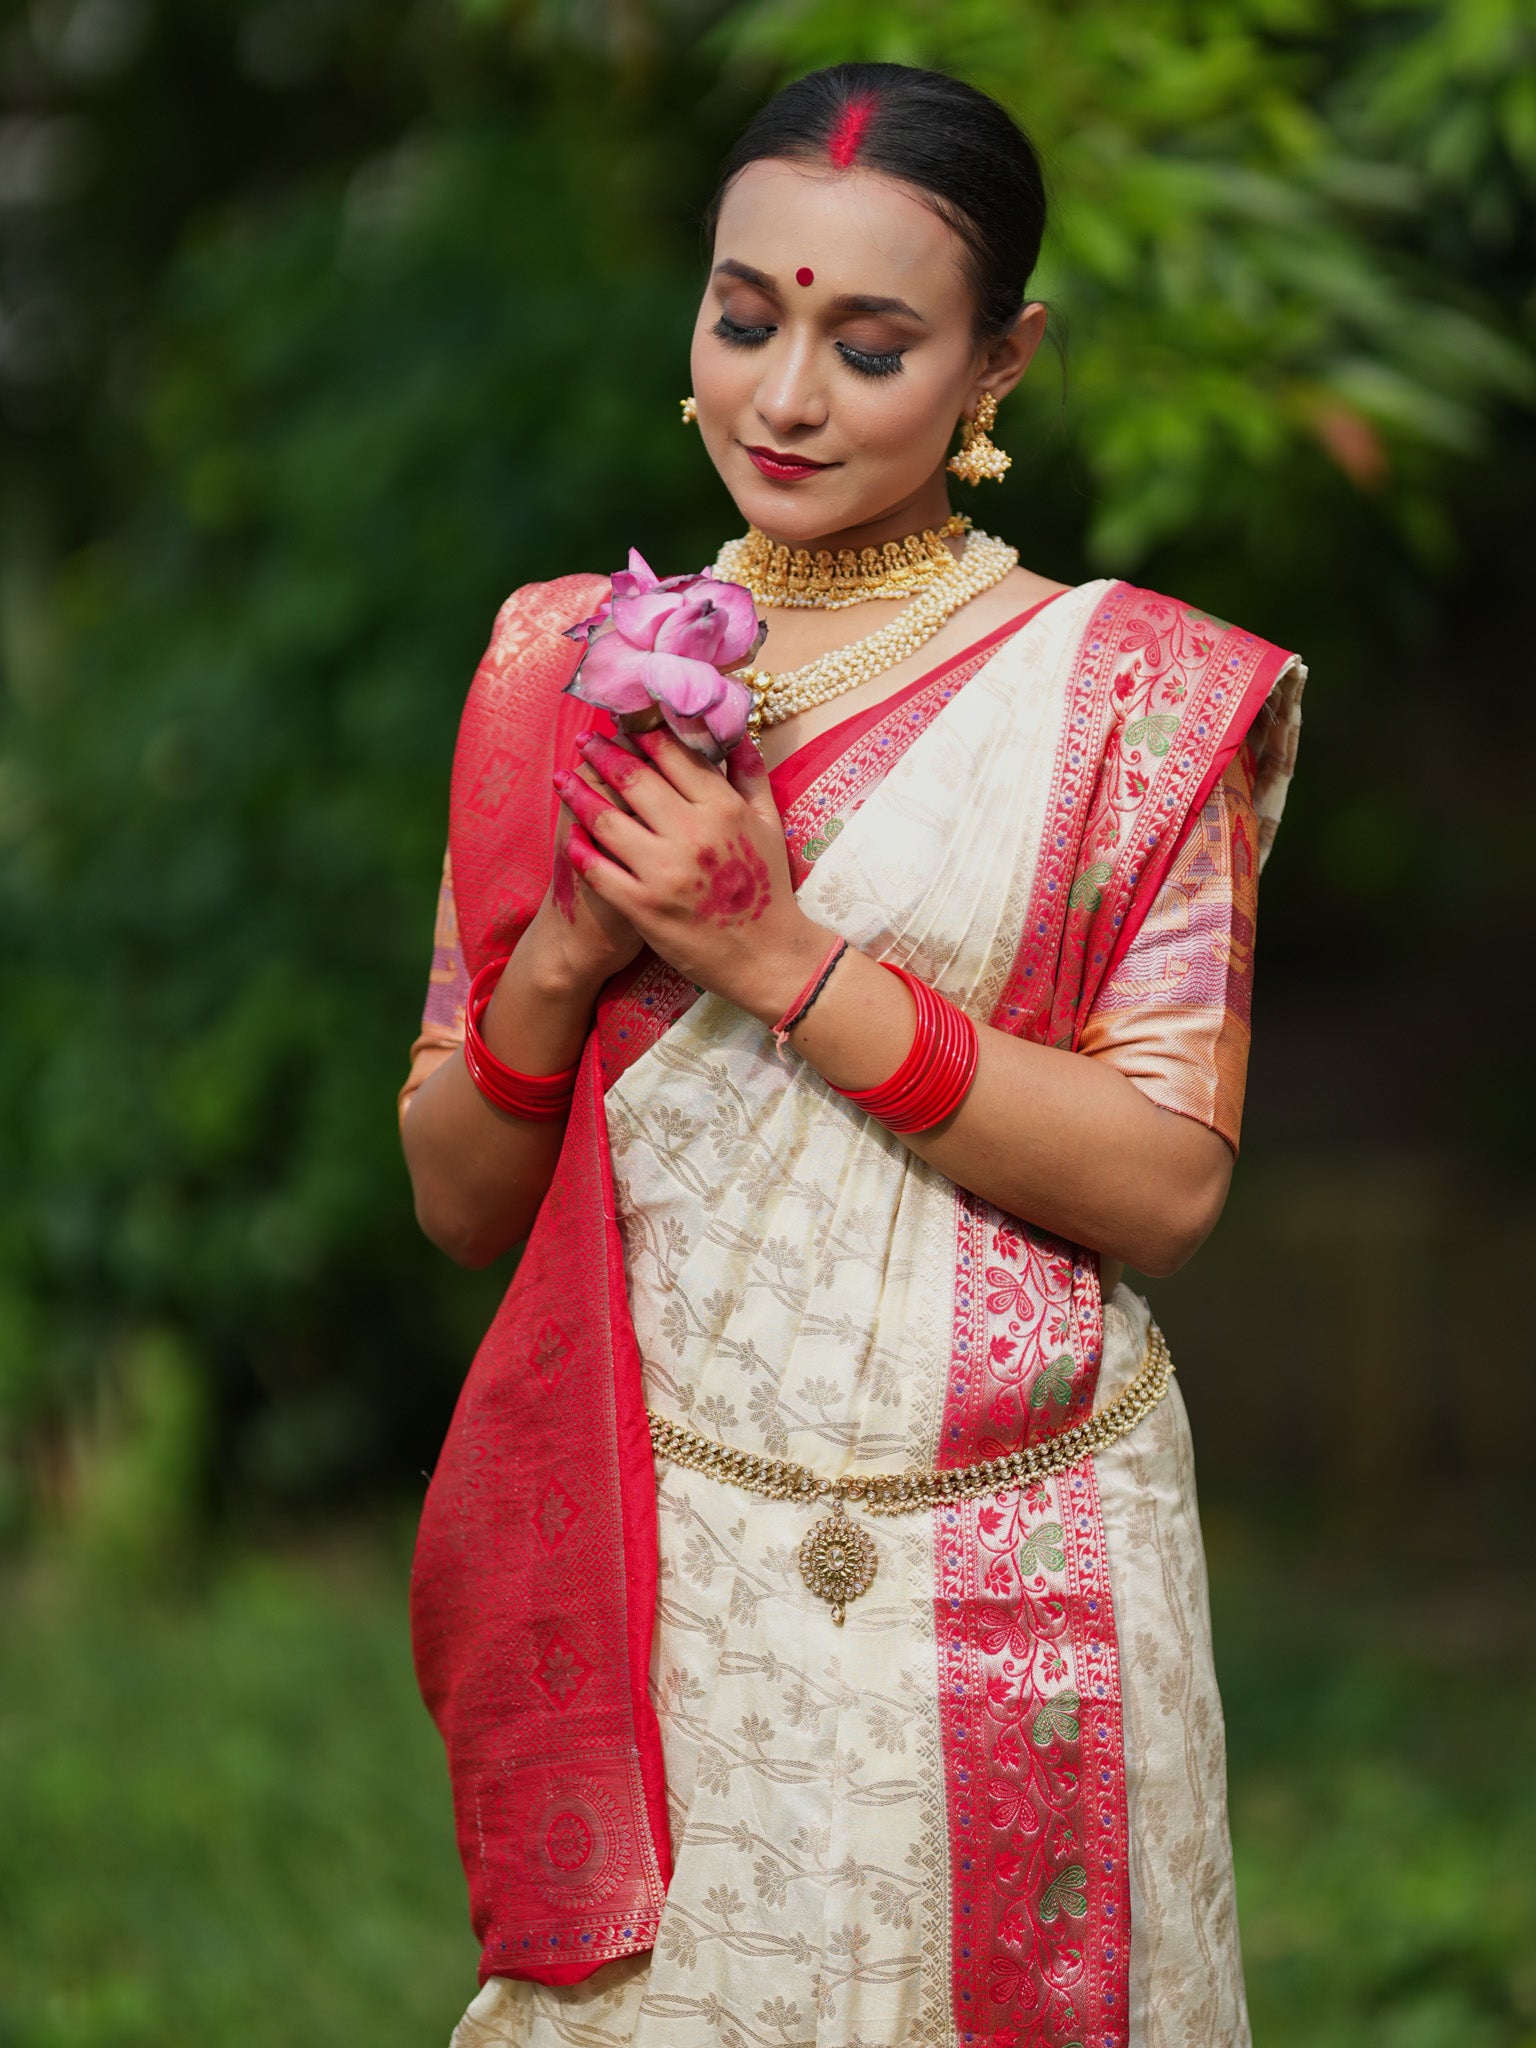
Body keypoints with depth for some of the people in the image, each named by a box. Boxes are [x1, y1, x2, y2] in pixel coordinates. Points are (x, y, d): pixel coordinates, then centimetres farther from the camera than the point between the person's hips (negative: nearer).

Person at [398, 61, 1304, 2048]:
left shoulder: (1130, 686, -3)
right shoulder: (564, 668, 5)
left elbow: (1171, 1185, -11)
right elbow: (456, 1202, 6)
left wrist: (781, 957, -18)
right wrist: (566, 952, -13)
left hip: (1000, 1577, -2)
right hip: (650, 1561, 2)